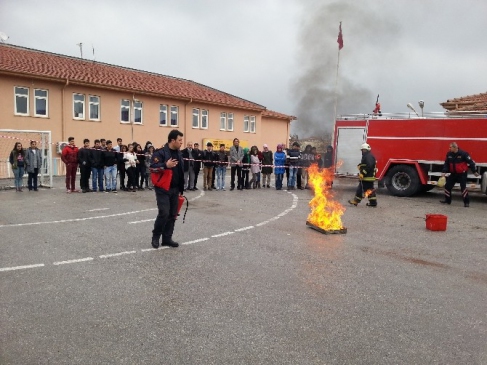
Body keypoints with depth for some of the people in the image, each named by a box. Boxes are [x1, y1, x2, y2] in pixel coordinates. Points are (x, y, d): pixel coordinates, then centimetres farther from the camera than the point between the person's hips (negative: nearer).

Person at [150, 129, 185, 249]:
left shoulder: (179, 153, 12)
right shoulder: (160, 152, -11)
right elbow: (152, 168, -19)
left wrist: (181, 190, 17)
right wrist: (165, 165, -32)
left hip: (175, 190, 7)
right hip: (163, 189, -7)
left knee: (173, 215, 7)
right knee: (164, 213, -10)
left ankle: (167, 238, 18)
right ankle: (155, 237, 10)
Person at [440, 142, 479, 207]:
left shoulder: (463, 154, -19)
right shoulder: (449, 154, -3)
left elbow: (471, 162, -12)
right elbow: (446, 164, 3)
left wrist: (474, 172, -9)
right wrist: (444, 171, -8)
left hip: (462, 174, -6)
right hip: (453, 173, 6)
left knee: (463, 187, -11)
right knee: (448, 186, 6)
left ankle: (466, 202, -1)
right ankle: (447, 200, 21)